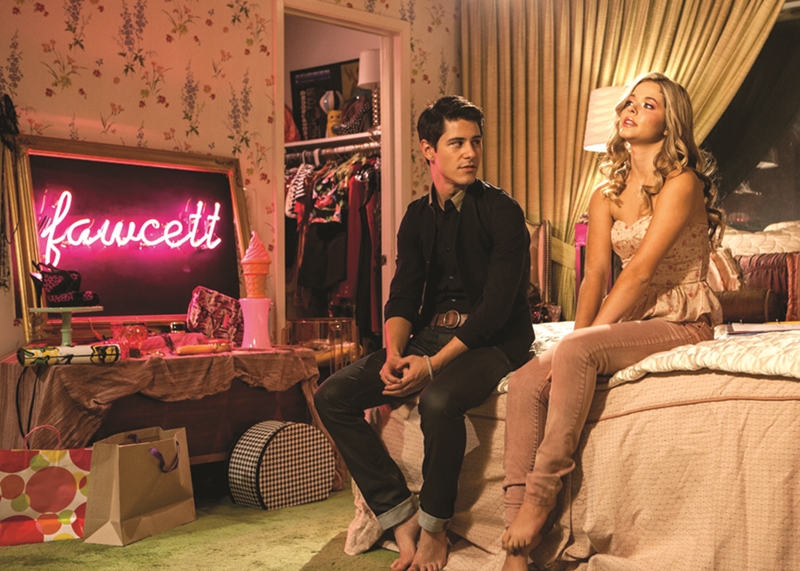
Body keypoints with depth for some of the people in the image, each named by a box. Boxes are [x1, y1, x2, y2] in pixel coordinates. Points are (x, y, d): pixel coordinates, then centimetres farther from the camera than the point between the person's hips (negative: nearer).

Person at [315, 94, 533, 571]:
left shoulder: (502, 211, -7)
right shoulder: (418, 216, 11)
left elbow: (497, 305, -16)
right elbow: (402, 297, 6)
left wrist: (434, 364, -25)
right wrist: (394, 352, -16)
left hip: (493, 341, -6)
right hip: (431, 333, 6)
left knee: (439, 399, -37)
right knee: (333, 395, -10)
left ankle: (434, 527, -12)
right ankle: (402, 516, -9)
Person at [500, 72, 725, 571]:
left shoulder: (681, 183, -8)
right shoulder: (606, 195, 14)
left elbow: (640, 271, -17)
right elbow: (596, 275, 6)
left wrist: (582, 339, -20)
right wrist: (578, 336, -10)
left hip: (681, 323, -6)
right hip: (630, 322, 6)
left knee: (575, 352, -34)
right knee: (527, 379, -19)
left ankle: (540, 497, -24)